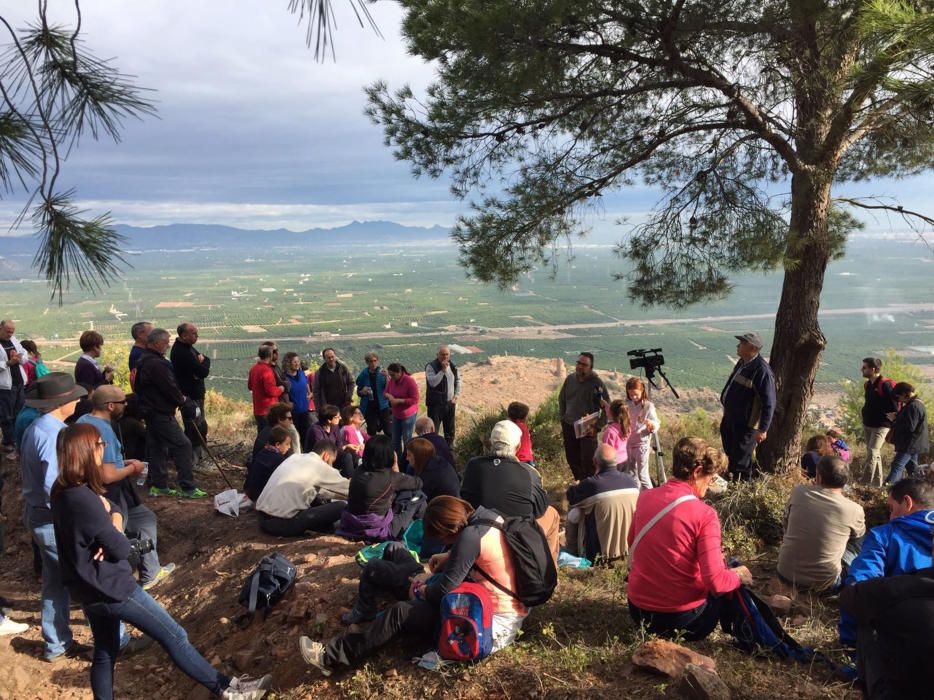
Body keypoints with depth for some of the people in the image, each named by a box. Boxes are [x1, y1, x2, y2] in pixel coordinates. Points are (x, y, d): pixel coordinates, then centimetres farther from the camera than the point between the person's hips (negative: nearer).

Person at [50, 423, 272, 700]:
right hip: (110, 586, -10)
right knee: (175, 637, -1)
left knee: (105, 653, 21)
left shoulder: (63, 491, 1)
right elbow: (121, 549, -22)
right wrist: (115, 532, -3)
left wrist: (111, 526, -11)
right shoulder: (83, 499, -28)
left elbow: (112, 509, 10)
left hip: (90, 587, 10)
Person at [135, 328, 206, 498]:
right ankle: (187, 488, -7)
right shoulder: (156, 363, -20)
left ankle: (158, 486, 22)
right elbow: (169, 388, -21)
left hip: (150, 412, 11)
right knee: (182, 445, -9)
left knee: (156, 448, 15)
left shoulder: (144, 361, 14)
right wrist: (183, 402, -3)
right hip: (161, 413, -11)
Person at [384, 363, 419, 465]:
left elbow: (415, 400, -20)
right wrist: (389, 396, -14)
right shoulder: (392, 381, -2)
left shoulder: (410, 382, -19)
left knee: (407, 440, 1)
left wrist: (399, 400, -24)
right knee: (395, 440, 8)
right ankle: (397, 460, 20)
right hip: (396, 415, 6)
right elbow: (385, 392, 10)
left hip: (408, 415, -6)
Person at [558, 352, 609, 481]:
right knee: (572, 460, 14)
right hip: (569, 427, 5)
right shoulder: (570, 379, 1)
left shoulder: (597, 383, -13)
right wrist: (563, 418, 10)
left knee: (588, 462, -6)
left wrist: (596, 426, -16)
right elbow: (561, 399, 16)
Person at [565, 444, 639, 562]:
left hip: (599, 552, -5)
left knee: (574, 511, 11)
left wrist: (573, 487, 18)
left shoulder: (591, 484, -22)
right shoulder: (631, 481, -7)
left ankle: (572, 551, 23)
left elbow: (571, 496, -3)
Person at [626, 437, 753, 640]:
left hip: (639, 613, 5)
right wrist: (738, 575, -2)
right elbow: (716, 582, -22)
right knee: (733, 583, 23)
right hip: (682, 620, -5)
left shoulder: (645, 497, -3)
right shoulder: (704, 515, -19)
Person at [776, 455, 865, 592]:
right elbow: (859, 535, 12)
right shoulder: (854, 510, -13)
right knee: (859, 541, 19)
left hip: (786, 574, 2)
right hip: (824, 583, -2)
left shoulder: (798, 491, -8)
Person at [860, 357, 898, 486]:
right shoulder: (868, 384, 9)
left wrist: (879, 411, -13)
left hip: (881, 426, -9)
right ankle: (877, 484, 23)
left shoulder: (885, 385, -18)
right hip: (868, 424, 9)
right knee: (875, 454, 15)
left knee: (872, 454, -14)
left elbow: (894, 407, -19)